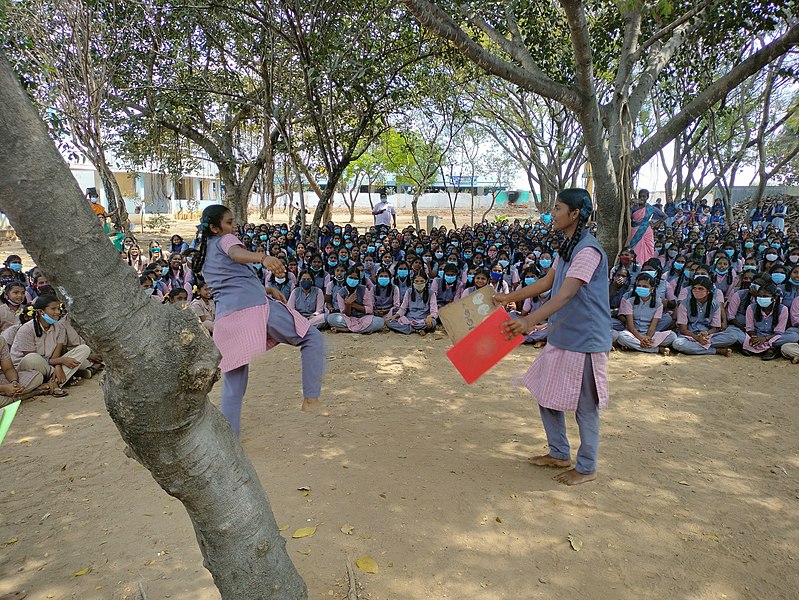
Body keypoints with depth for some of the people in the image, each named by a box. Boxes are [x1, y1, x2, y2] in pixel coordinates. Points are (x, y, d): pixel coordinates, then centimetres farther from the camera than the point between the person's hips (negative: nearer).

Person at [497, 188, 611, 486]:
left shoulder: (588, 250, -20)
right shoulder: (567, 248, 11)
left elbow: (565, 294, -31)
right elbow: (546, 282, 19)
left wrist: (529, 321, -42)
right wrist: (509, 297, 20)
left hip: (584, 340, -10)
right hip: (561, 337, 10)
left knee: (585, 405, 4)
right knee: (547, 394, 17)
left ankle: (587, 467, 22)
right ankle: (559, 454, 34)